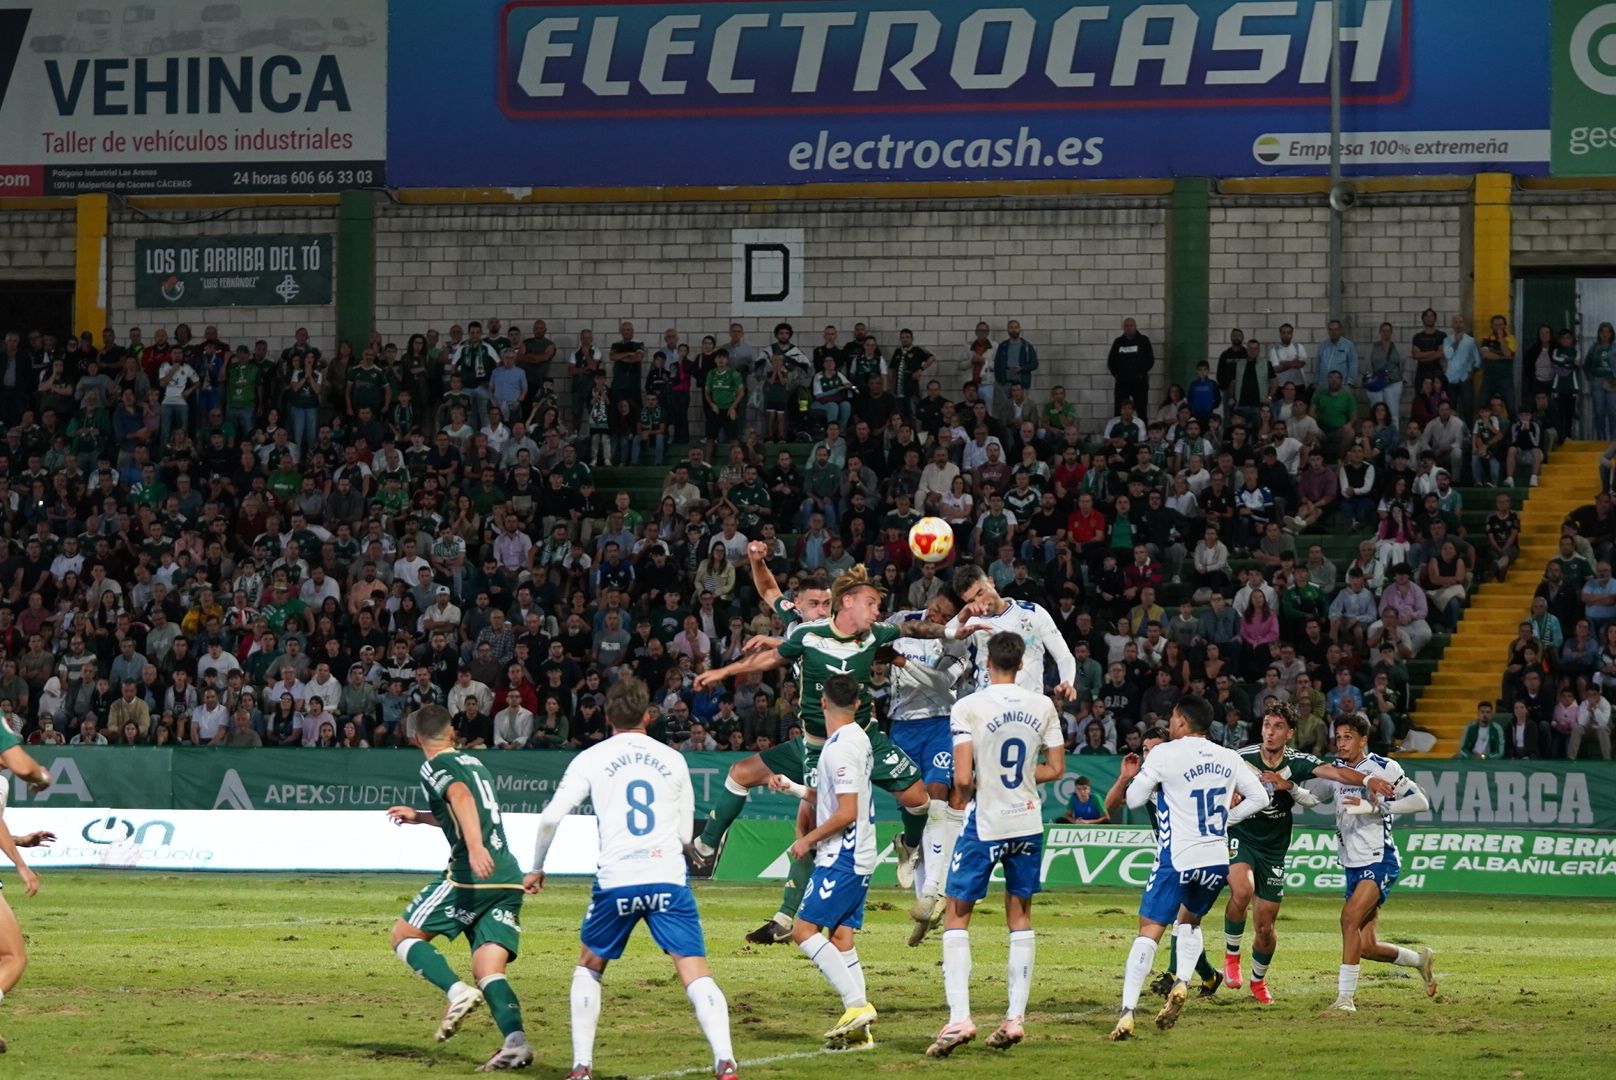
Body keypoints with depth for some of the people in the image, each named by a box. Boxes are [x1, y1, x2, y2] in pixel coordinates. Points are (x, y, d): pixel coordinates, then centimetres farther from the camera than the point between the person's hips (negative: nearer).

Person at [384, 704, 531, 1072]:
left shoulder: (435, 769, 0)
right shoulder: (475, 764, 24)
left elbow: (461, 797, -22)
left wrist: (475, 848, -34)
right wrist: (419, 817, 50)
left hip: (471, 875, -7)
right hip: (509, 879, 7)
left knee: (404, 936, 8)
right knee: (488, 972, 3)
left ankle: (457, 991, -15)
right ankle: (515, 1041, -21)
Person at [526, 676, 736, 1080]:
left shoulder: (591, 759, 8)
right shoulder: (673, 759, 14)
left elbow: (551, 817, 0)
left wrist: (536, 869, 15)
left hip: (616, 881, 0)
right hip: (669, 877, 0)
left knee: (588, 968, 21)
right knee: (695, 973, -5)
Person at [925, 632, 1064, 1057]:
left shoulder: (968, 707, -13)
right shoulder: (1043, 706, 0)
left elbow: (962, 778, -17)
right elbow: (1056, 769, 5)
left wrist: (971, 784, 5)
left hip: (986, 824, -4)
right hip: (1028, 824, 4)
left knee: (956, 918, 5)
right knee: (1020, 916, 15)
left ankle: (959, 1018, -7)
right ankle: (1015, 1018, 12)